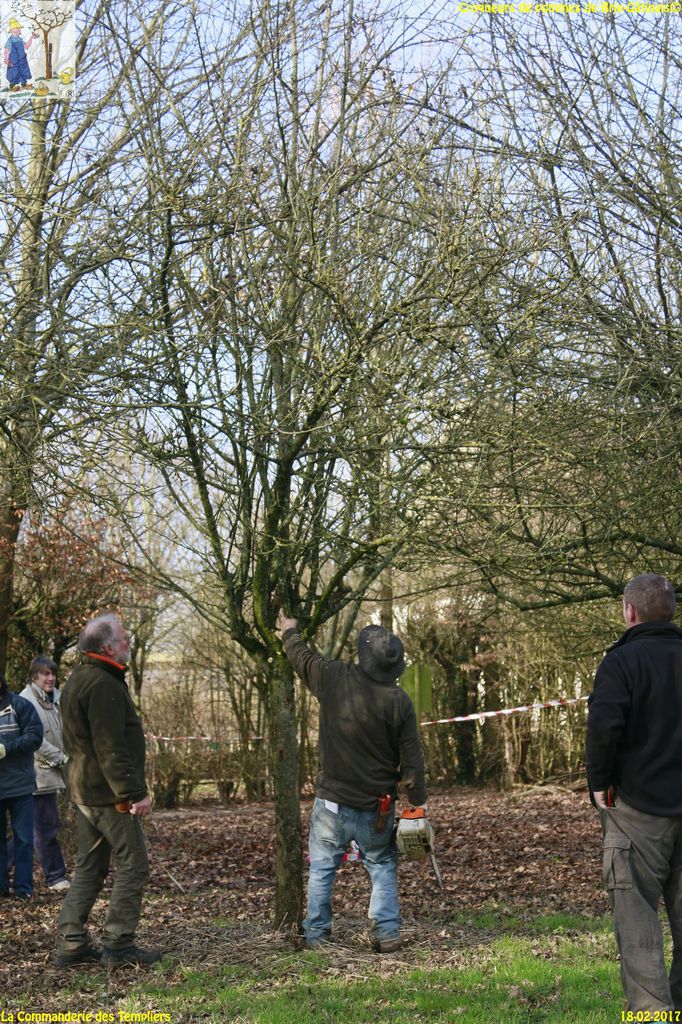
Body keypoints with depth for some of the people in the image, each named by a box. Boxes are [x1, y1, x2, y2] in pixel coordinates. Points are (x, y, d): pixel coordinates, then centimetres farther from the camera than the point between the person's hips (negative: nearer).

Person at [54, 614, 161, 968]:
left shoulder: (79, 679, 14)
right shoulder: (103, 685, -19)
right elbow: (111, 749, -24)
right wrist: (134, 793, -22)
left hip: (84, 792, 10)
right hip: (109, 793, -10)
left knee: (88, 869, 14)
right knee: (133, 866, -2)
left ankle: (70, 944, 16)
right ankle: (118, 942, 2)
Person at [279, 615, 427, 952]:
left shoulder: (334, 678, -10)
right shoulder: (399, 702, -11)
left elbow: (301, 657, 11)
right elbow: (412, 760, -8)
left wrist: (289, 632, 31)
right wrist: (417, 804, 1)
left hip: (332, 801, 0)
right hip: (377, 809, 0)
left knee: (321, 868, 13)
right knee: (383, 866, 15)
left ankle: (316, 934, 18)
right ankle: (387, 932, 7)